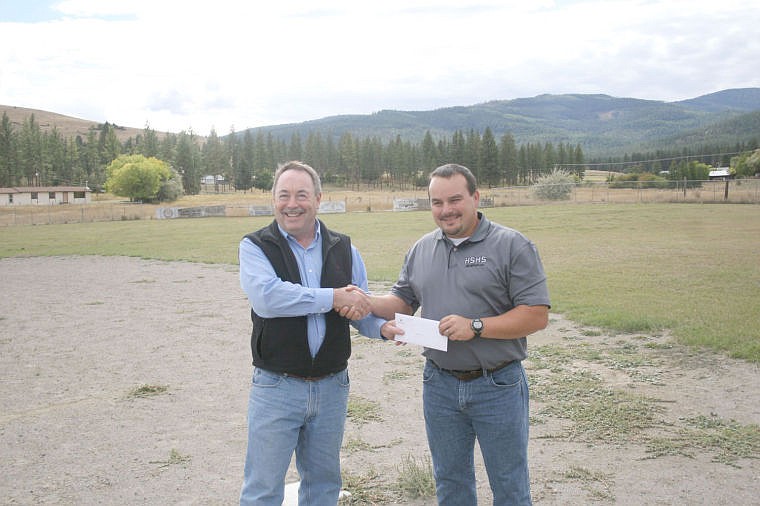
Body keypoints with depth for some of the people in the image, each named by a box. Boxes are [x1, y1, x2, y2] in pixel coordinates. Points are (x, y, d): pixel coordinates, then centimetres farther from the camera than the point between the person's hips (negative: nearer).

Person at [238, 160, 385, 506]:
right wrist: (334, 297, -23)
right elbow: (265, 297, -24)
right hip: (276, 387, -3)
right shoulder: (255, 247, -5)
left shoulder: (344, 250, 6)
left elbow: (361, 309, 7)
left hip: (332, 387, 4)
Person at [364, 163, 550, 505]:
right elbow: (403, 300, 14)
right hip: (439, 384, 5)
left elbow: (537, 315, -15)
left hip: (497, 385, -4)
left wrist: (475, 327, -23)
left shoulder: (512, 246, -10)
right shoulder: (421, 250, 7)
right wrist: (367, 302, -5)